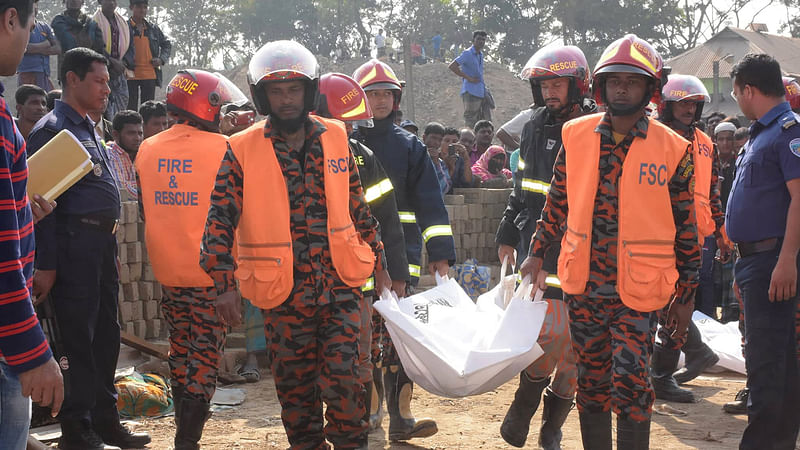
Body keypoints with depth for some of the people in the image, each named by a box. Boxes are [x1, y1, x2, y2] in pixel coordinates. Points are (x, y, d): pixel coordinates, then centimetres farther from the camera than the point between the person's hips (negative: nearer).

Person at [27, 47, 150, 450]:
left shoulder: (89, 129, 19)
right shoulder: (52, 128, -9)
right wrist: (45, 264, -19)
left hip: (102, 242, 9)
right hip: (74, 242, -9)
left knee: (105, 336, 13)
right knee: (78, 339, -4)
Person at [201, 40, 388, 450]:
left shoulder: (335, 138, 6)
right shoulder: (242, 150, -3)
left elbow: (358, 209, 14)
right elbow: (219, 220, -4)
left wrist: (379, 265, 15)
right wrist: (224, 283, -13)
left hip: (341, 285, 1)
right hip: (284, 294, -1)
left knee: (341, 377, -7)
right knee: (296, 386, 9)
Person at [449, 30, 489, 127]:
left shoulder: (480, 55, 17)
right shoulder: (467, 54, -9)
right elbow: (452, 66, -18)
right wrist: (468, 78, -16)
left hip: (482, 93, 9)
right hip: (471, 93, -9)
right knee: (471, 123, -8)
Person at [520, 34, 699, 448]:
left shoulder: (672, 149, -4)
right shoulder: (576, 136, 3)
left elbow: (684, 228, 1)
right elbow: (557, 203, 15)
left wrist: (685, 296, 2)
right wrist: (537, 253, 13)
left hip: (638, 290, -3)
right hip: (583, 287, 3)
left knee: (631, 385, -9)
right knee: (591, 382, 12)